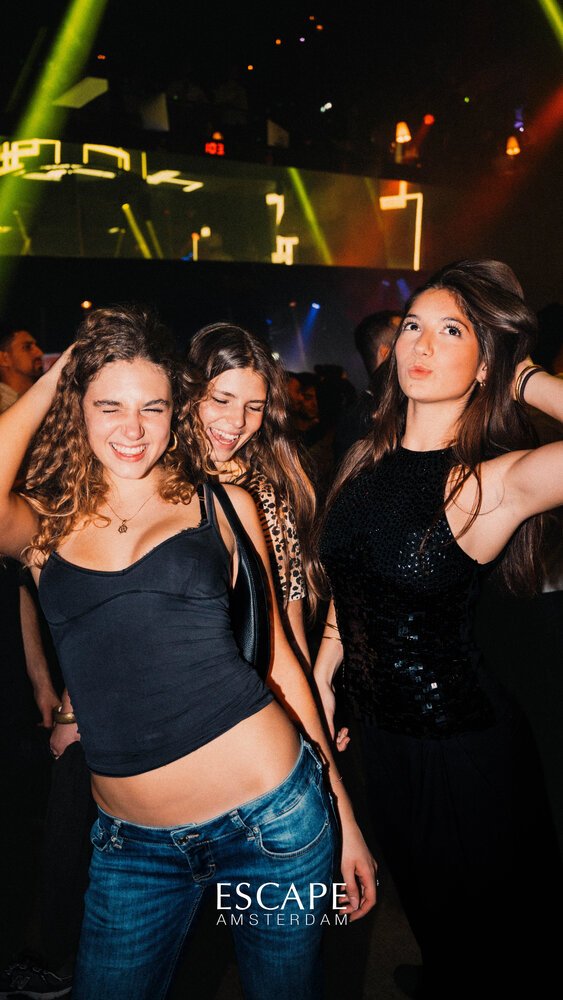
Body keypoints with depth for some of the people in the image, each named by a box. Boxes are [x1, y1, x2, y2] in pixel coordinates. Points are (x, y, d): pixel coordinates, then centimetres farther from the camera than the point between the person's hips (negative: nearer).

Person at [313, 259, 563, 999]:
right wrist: (322, 676, 11)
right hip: (381, 736, 6)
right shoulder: (370, 460, -2)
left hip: (465, 749, -6)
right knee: (428, 923, 32)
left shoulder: (496, 480, -21)